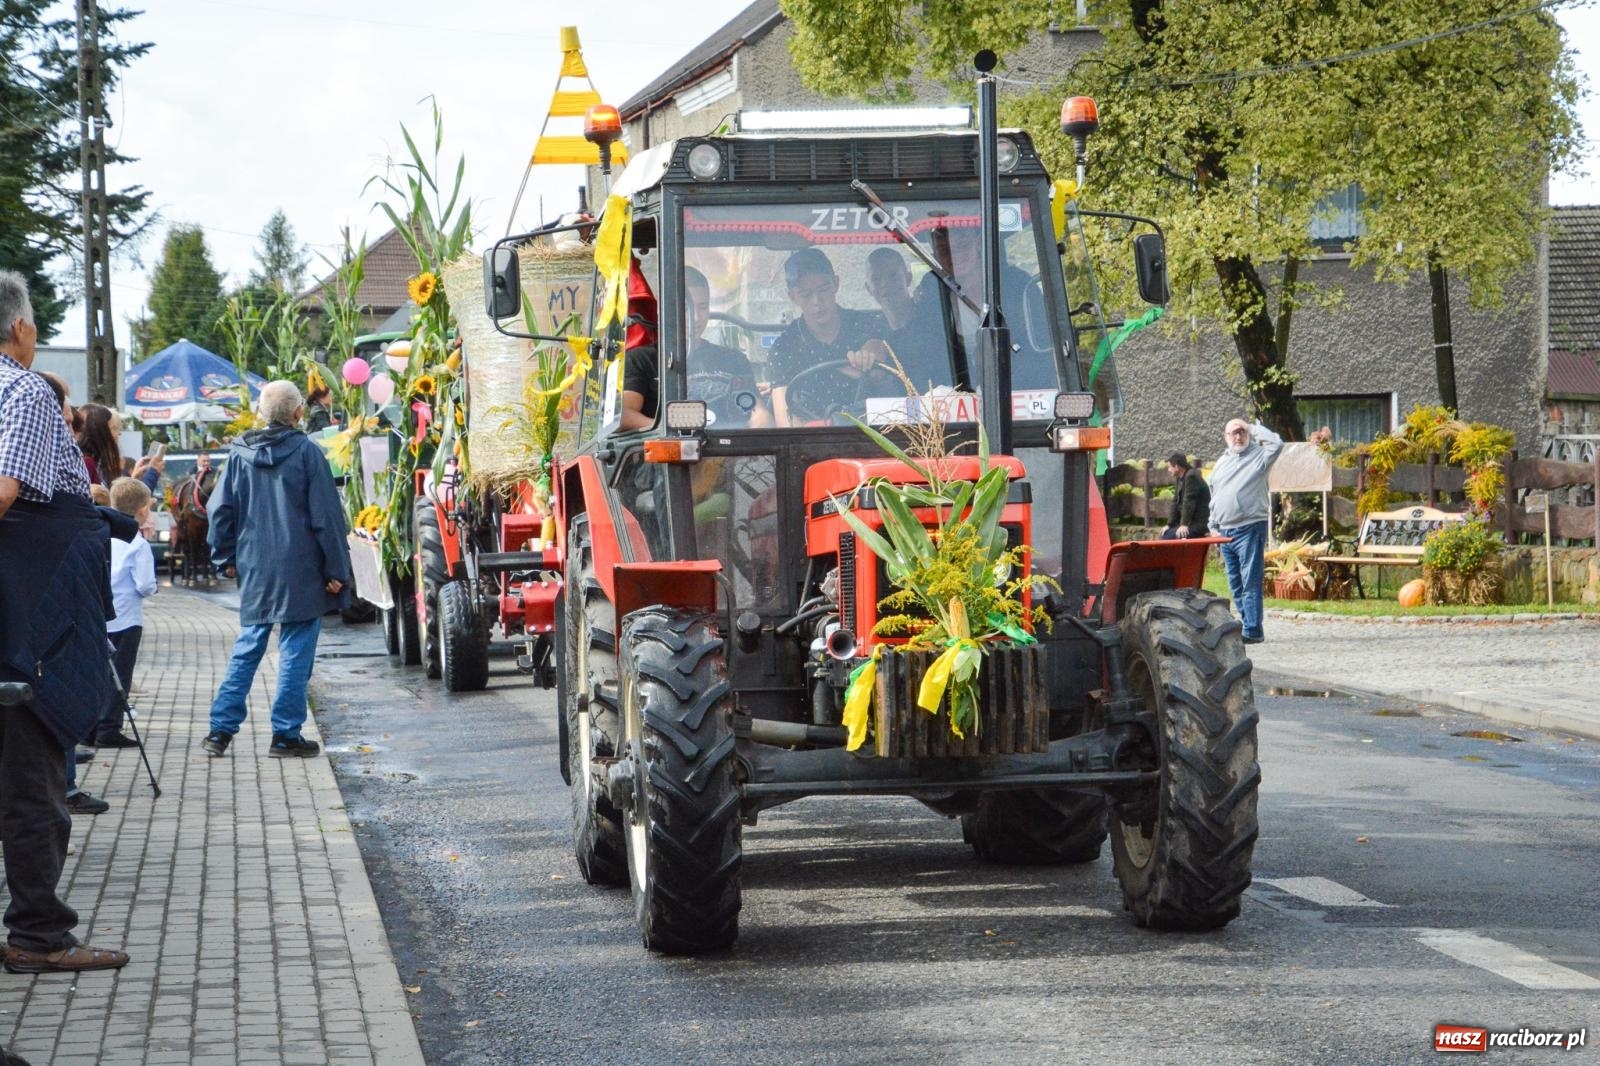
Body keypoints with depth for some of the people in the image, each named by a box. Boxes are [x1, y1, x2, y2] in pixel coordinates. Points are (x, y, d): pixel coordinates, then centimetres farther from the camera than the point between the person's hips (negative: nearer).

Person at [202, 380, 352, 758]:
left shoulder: (240, 453, 4)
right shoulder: (306, 452, -8)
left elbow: (219, 510, 7)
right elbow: (326, 515, -9)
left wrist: (226, 558, 17)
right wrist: (336, 569, -4)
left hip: (254, 571, 4)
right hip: (300, 572, -4)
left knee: (247, 649, 13)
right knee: (296, 651, 2)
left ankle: (221, 729, 9)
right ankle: (286, 735, 3)